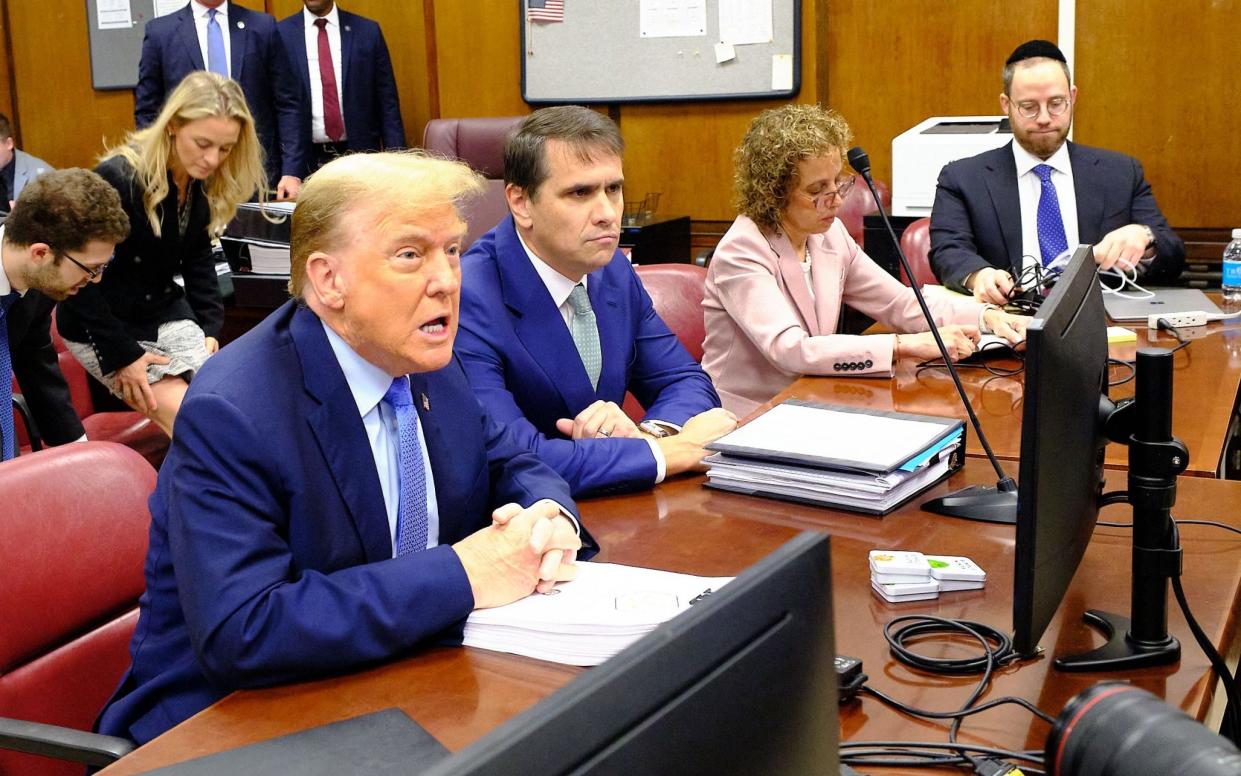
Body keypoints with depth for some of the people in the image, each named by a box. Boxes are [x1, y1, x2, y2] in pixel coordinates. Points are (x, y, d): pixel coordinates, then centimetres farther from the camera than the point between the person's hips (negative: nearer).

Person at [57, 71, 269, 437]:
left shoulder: (205, 182, -4)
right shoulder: (118, 178, -23)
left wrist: (209, 327, 1)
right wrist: (122, 355, -20)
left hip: (166, 314, 6)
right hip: (105, 326, -6)